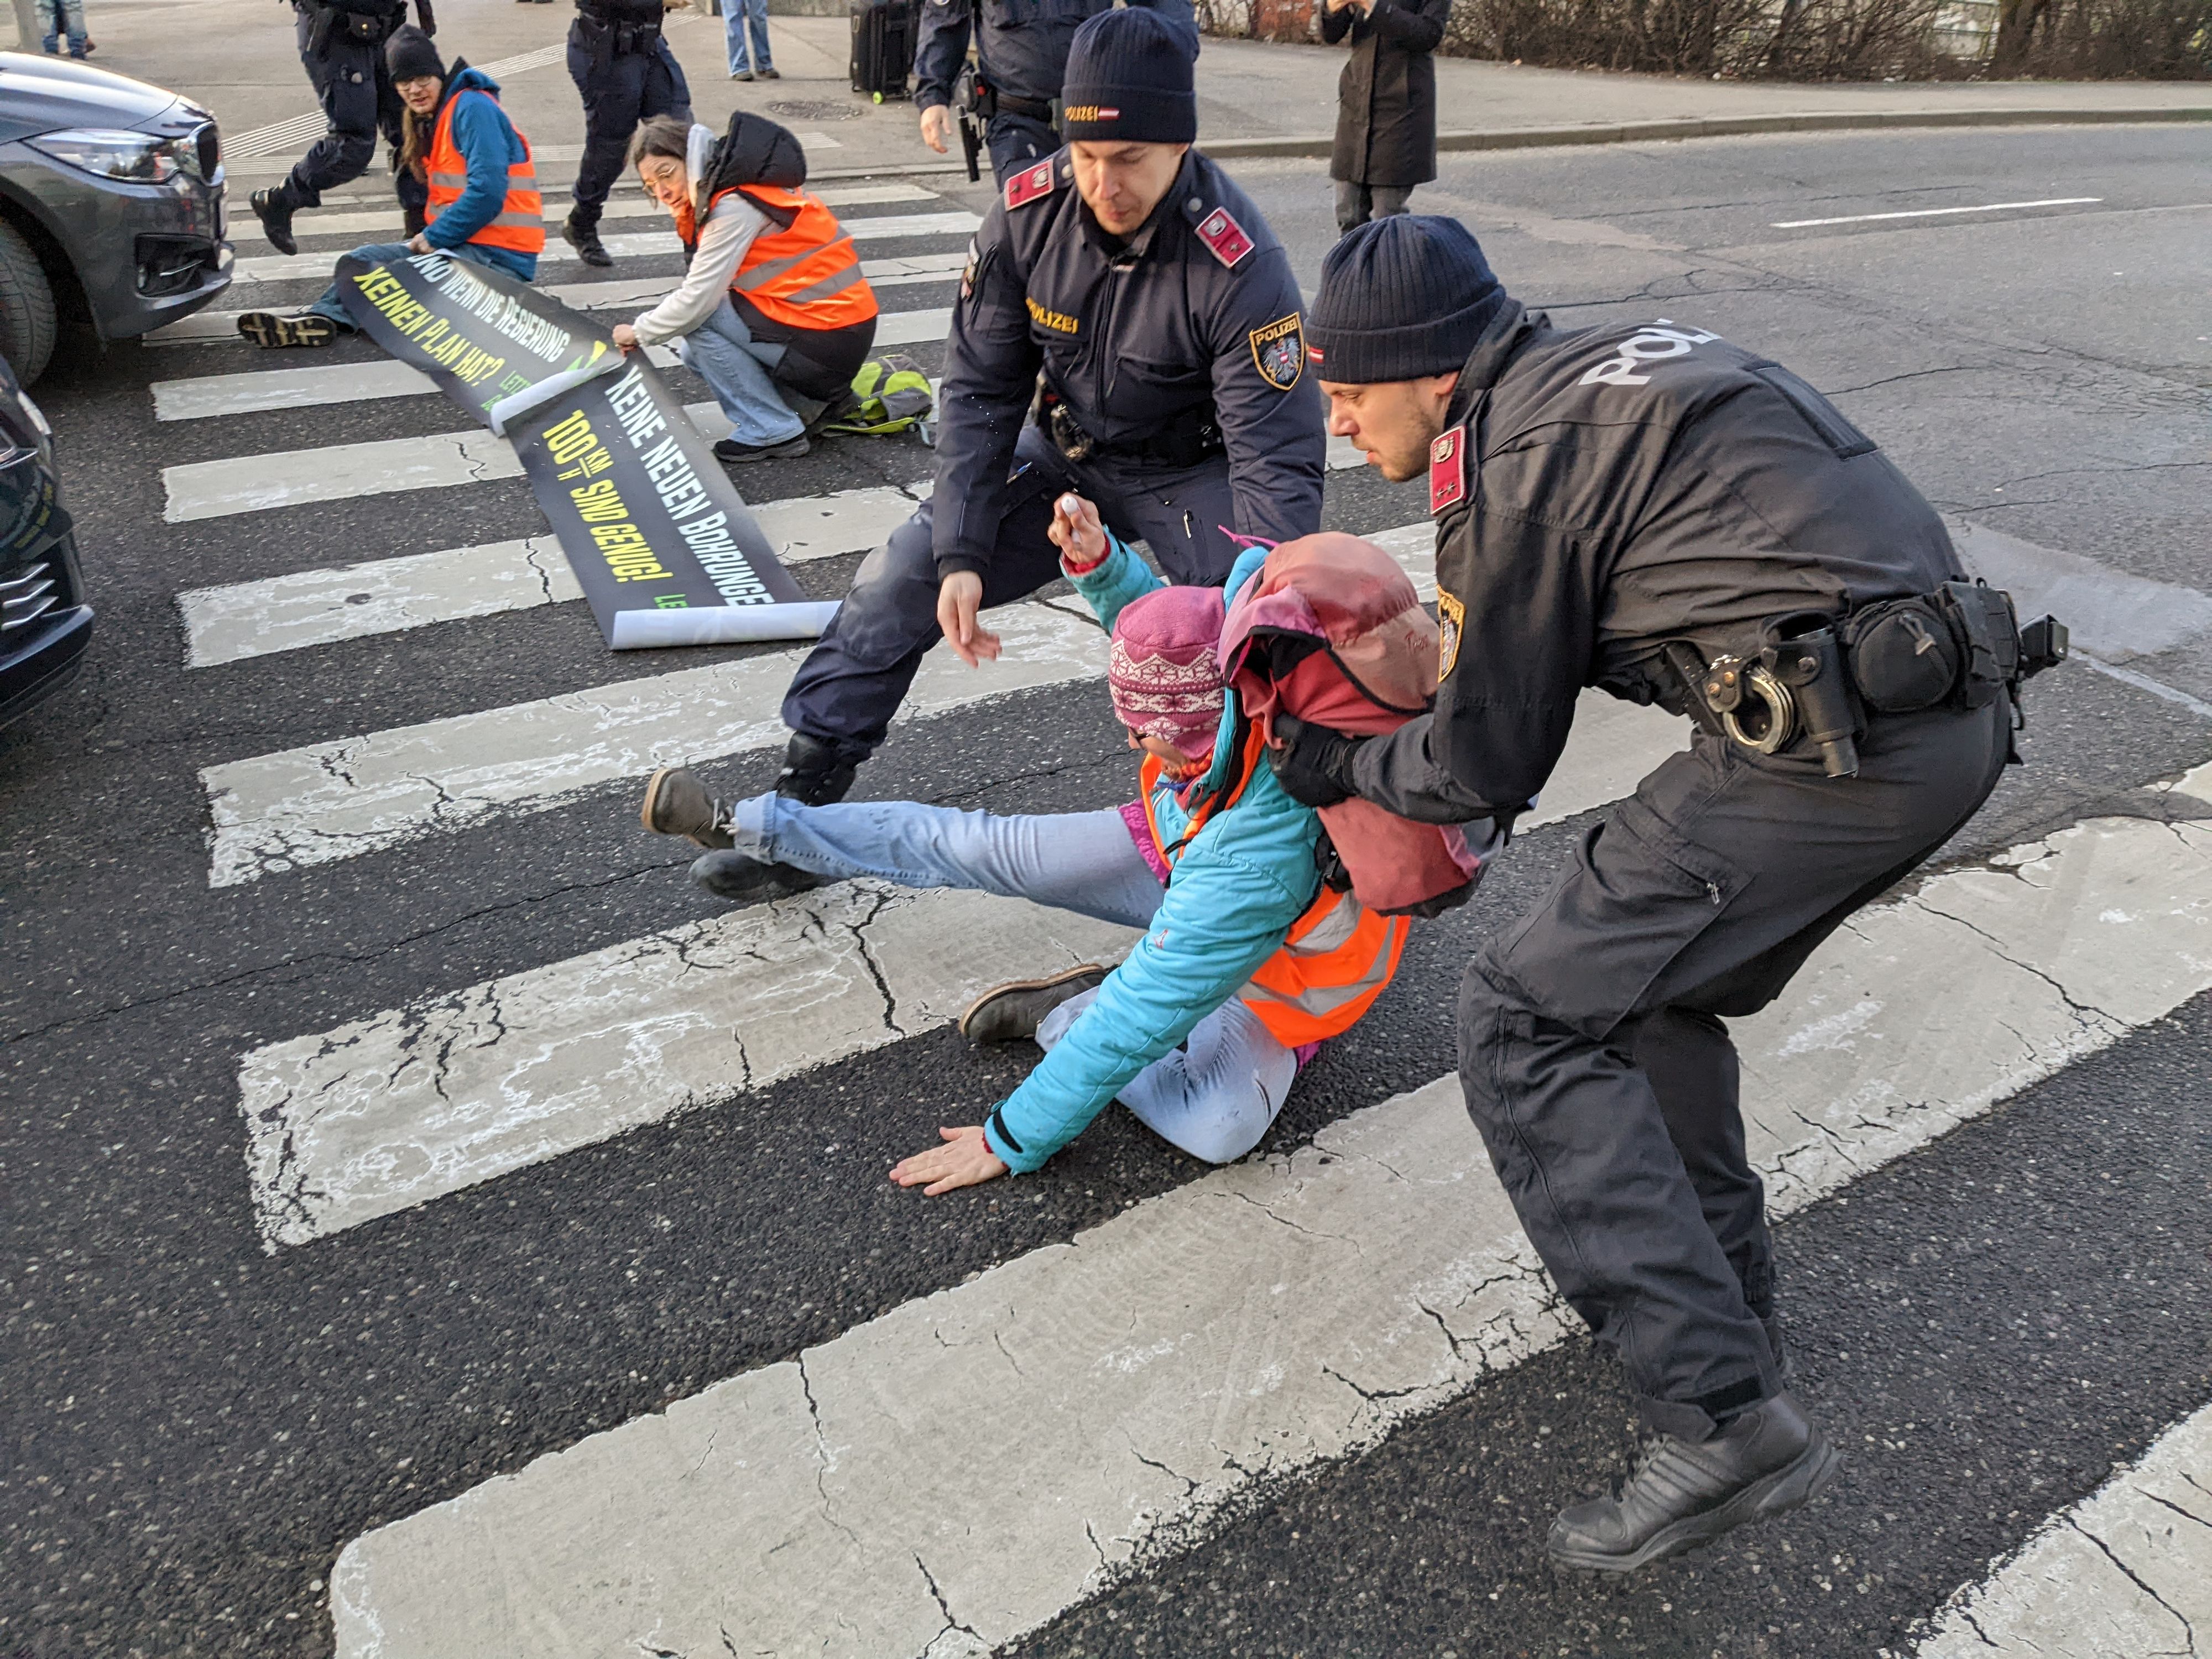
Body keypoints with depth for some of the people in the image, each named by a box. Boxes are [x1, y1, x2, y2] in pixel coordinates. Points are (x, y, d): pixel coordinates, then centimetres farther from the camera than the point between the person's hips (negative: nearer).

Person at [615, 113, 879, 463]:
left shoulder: (735, 205, -17)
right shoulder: (722, 192, 12)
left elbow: (698, 299, -18)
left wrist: (640, 332, -2)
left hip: (828, 339, -10)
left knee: (697, 320, -9)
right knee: (695, 350, 14)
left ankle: (771, 431, -3)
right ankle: (816, 402, 15)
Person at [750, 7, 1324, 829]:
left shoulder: (1241, 266, -29)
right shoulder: (1027, 213, -18)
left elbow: (1279, 466, -29)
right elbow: (980, 390, -11)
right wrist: (961, 555, -19)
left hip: (1193, 469, -3)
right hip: (1064, 453, 4)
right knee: (900, 580, -5)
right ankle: (800, 797, 11)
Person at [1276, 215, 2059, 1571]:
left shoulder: (1515, 461, -8)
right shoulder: (1613, 364, 19)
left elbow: (1488, 765, 1)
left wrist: (1340, 768, 16)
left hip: (1829, 754, -10)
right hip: (1953, 712, 10)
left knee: (1527, 1023, -5)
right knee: (1650, 972, 23)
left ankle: (1725, 1421, -5)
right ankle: (1720, 1299, 32)